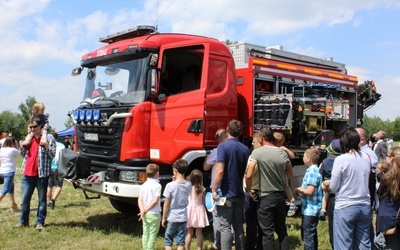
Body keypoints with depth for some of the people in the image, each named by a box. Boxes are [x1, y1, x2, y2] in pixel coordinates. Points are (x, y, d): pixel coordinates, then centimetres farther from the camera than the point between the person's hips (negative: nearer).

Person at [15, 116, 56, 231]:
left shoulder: (48, 137, -4)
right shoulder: (29, 137, 14)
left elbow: (52, 155, -8)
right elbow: (23, 153, 23)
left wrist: (46, 146, -25)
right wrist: (23, 146, 2)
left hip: (41, 174, -5)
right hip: (28, 173, 5)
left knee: (42, 199, 3)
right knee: (24, 199, 9)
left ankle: (40, 222, 9)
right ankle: (23, 221, 21)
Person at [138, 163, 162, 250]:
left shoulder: (144, 185, 5)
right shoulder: (157, 185, -13)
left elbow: (140, 200, -2)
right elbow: (155, 201, -18)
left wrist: (142, 210, -12)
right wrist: (146, 210, -11)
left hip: (145, 214, 6)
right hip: (154, 214, -6)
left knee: (145, 233, 15)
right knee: (152, 234, 2)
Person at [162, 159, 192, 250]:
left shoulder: (170, 185, -15)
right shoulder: (188, 185, -4)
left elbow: (166, 204, -11)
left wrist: (163, 218, -1)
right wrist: (177, 181, 3)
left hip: (172, 218, -3)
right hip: (183, 218, 3)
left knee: (168, 242, 11)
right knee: (181, 242, 10)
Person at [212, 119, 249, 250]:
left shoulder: (223, 146, -12)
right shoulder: (245, 149, 7)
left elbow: (220, 171, -19)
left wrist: (214, 190, -14)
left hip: (226, 193, -6)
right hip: (239, 193, 6)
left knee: (225, 227, -2)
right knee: (238, 226, 14)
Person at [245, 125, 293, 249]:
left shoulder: (257, 152, -13)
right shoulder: (283, 153, 1)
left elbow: (249, 175, -18)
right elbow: (290, 173, 12)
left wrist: (248, 189, -2)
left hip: (266, 197, -4)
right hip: (280, 196, 5)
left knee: (268, 232, 3)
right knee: (282, 230, 17)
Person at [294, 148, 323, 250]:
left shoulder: (311, 172, -19)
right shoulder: (314, 170, 12)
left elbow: (310, 191, -25)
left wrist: (298, 190, -10)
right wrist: (301, 189, 6)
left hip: (310, 209, -10)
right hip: (311, 209, 10)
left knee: (308, 236, -3)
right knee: (311, 234, 20)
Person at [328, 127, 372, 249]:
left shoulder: (341, 159, -14)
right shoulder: (366, 158, 1)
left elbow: (333, 187, -9)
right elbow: (365, 180, 13)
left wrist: (328, 184, 11)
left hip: (345, 207, -5)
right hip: (365, 206, 5)